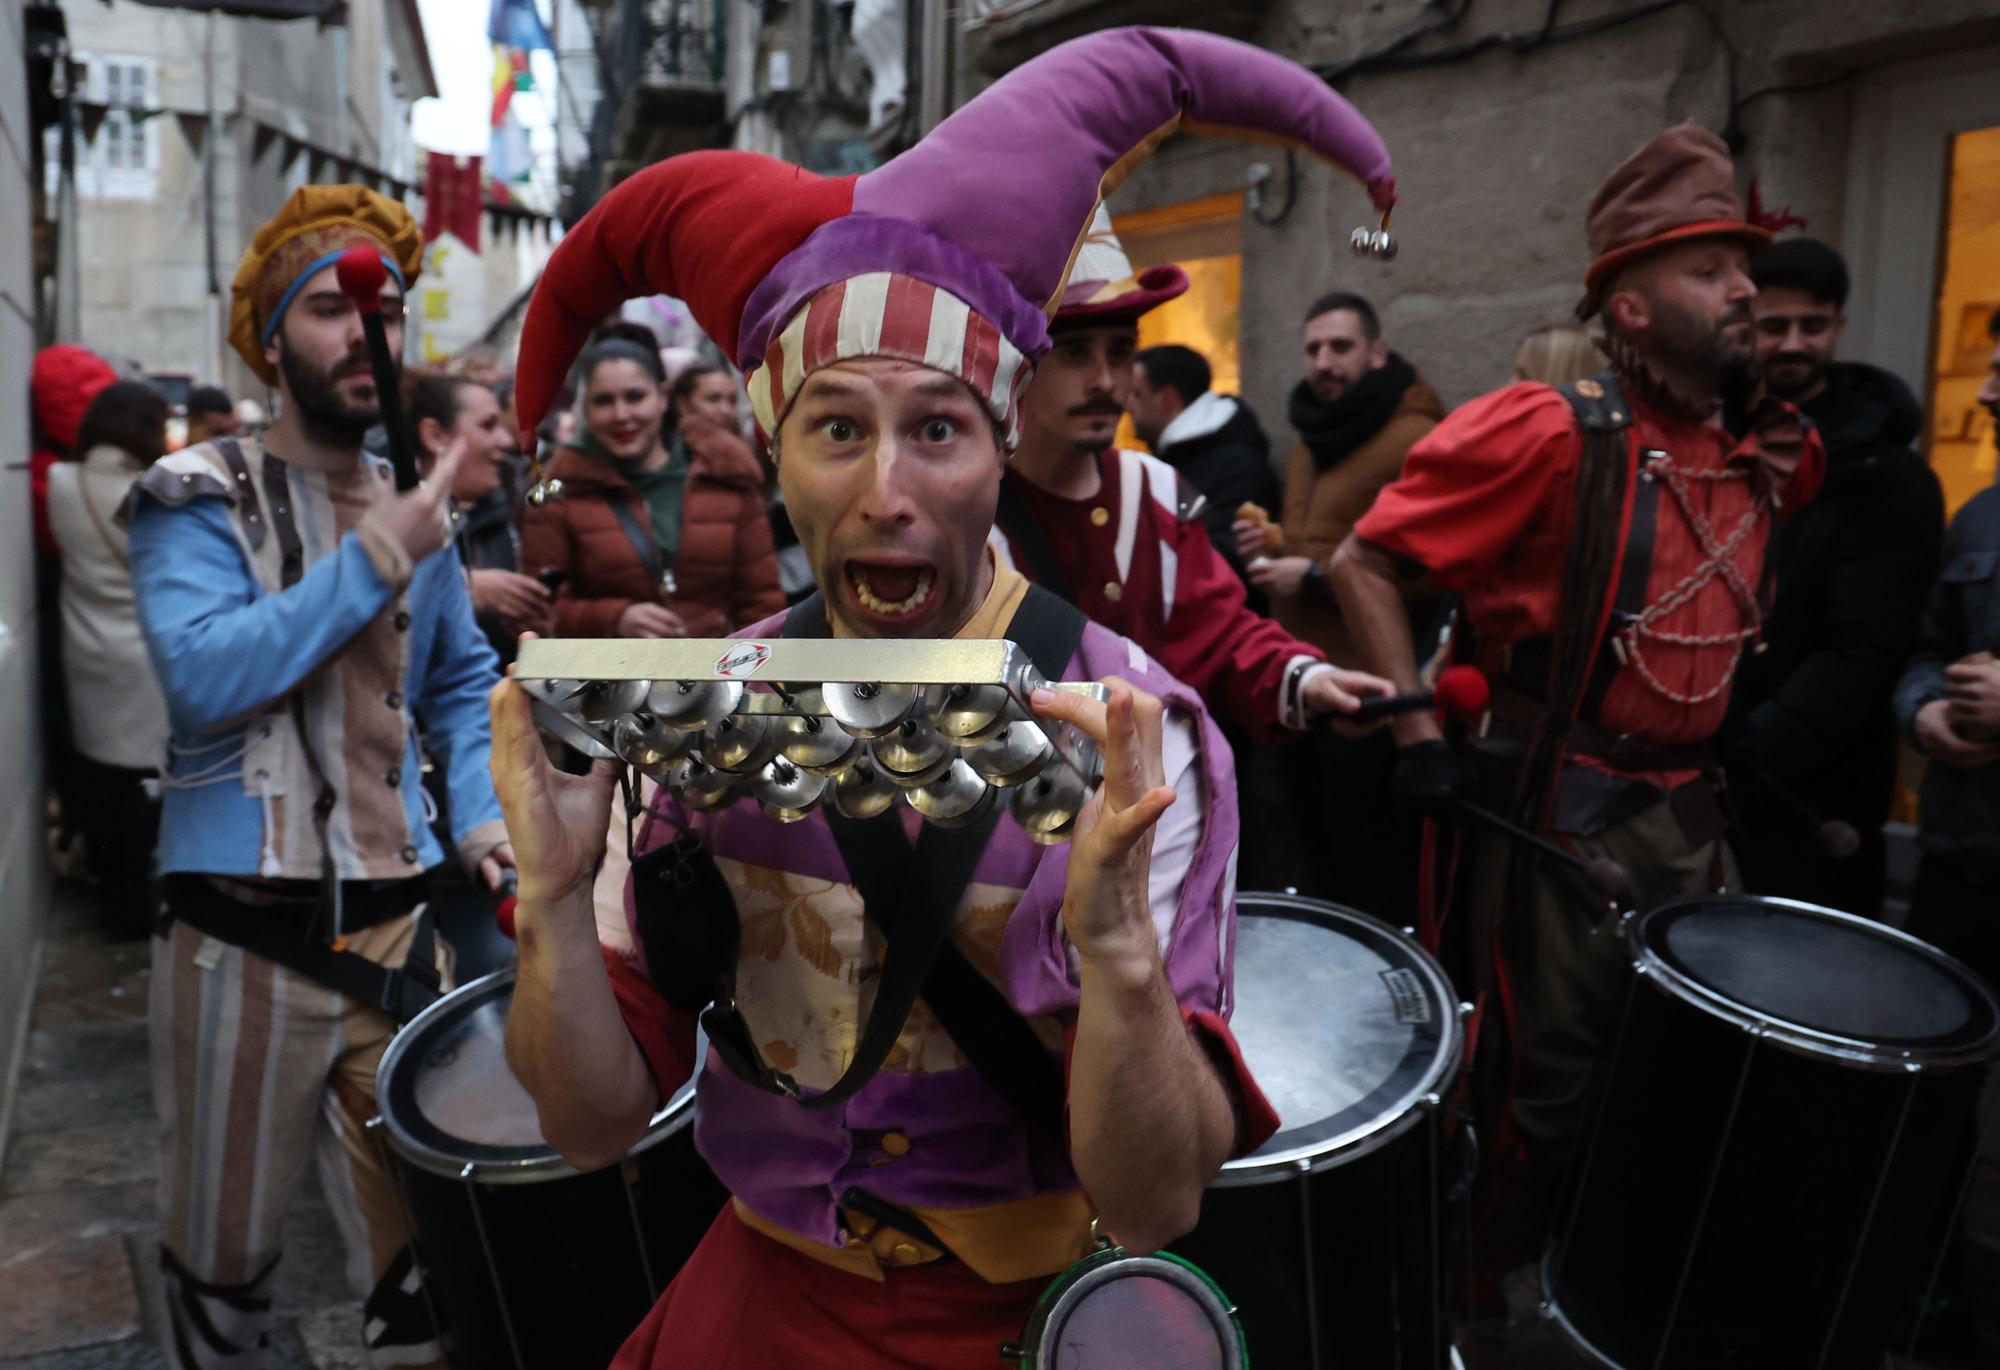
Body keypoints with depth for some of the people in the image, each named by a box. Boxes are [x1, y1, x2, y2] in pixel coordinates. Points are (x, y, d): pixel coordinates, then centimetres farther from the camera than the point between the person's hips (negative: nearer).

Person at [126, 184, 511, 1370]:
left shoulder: (416, 503, 10)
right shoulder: (199, 497, -5)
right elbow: (202, 672, -22)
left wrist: (480, 810, 5)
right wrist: (376, 560, -22)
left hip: (398, 924, 4)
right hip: (245, 930, -3)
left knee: (428, 1254, 9)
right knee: (225, 1253, 15)